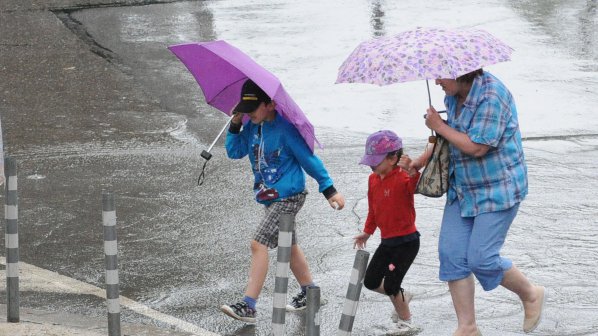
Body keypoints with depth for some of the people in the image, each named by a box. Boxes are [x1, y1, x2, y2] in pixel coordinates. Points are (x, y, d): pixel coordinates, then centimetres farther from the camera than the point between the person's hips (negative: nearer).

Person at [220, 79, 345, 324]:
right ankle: (309, 293, 38)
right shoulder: (252, 126, 3)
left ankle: (248, 307, -20)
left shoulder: (285, 128, -18)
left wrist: (330, 191, -11)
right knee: (289, 247, 20)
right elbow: (234, 152, 8)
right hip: (270, 198, 9)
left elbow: (309, 160, -13)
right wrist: (235, 125, -7)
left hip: (288, 196, -9)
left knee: (259, 244, -17)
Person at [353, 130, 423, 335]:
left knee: (391, 285, -7)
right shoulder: (373, 179, 5)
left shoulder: (403, 178, -19)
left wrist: (412, 172, -60)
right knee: (370, 282, 11)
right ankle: (401, 297, 37)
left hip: (407, 241, -8)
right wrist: (367, 232, 25)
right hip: (387, 241, 8)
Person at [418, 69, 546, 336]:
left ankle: (531, 295, 18)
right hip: (462, 190, 9)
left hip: (498, 190, -8)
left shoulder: (491, 96, -23)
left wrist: (438, 126, -18)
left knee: (481, 259, -9)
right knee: (452, 255, 1)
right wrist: (423, 159, 11)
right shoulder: (454, 96, 5)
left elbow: (476, 147, -27)